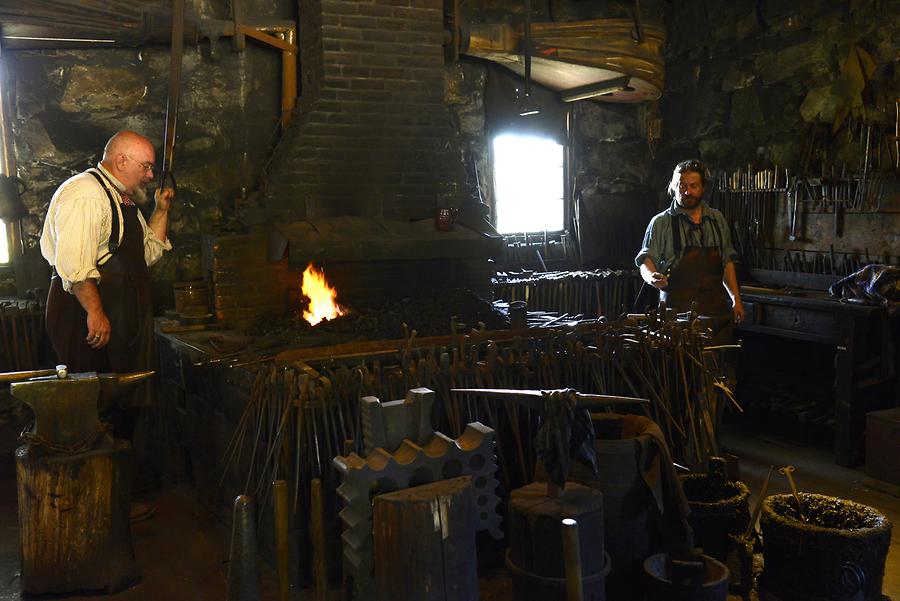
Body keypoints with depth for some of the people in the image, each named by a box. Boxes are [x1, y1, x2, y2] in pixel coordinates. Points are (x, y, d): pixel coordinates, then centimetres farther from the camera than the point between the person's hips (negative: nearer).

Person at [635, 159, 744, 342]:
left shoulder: (717, 219, 14)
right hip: (677, 310, -3)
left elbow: (727, 262, 18)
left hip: (716, 309, 3)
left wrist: (736, 299, 11)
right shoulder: (661, 223, 3)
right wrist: (652, 276, -25)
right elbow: (646, 261, -3)